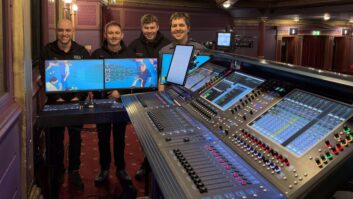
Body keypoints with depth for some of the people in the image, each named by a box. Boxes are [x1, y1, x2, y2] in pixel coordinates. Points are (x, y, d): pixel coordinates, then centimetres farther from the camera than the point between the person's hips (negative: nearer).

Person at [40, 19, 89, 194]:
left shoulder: (82, 52, 2)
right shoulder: (47, 51, -1)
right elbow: (45, 78, -6)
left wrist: (78, 97, -13)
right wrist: (57, 98, -16)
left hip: (76, 100, 1)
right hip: (54, 101, 0)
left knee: (75, 136, 5)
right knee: (55, 138, 6)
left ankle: (74, 172, 19)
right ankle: (57, 172, 23)